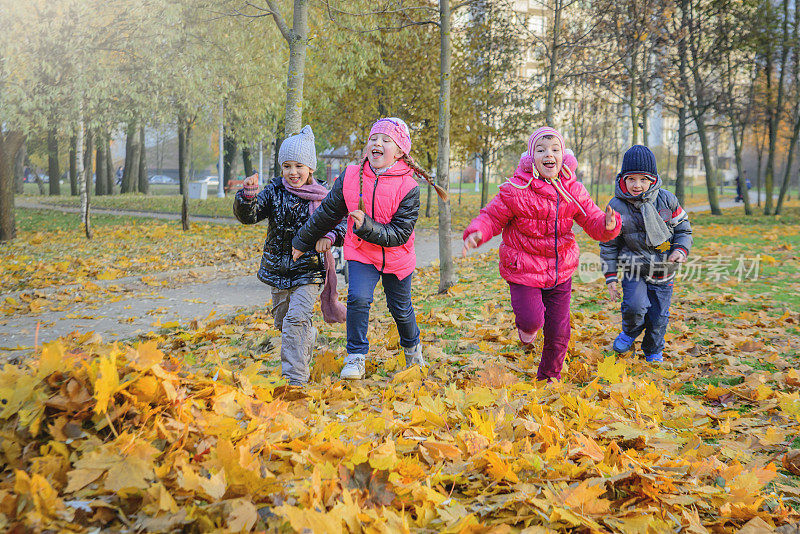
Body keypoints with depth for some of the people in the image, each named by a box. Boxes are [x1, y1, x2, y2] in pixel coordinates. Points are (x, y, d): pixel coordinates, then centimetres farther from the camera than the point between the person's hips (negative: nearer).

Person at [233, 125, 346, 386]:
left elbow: (342, 223, 3)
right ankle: (309, 337, 49)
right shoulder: (274, 191, 0)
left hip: (309, 270, -4)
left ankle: (295, 377, -16)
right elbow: (248, 216, -9)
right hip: (278, 270, 4)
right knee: (282, 322, 17)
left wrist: (329, 237, -19)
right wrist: (247, 194, -30)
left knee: (295, 319, -19)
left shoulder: (322, 198, -5)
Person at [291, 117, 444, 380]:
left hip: (397, 258, -1)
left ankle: (412, 348, 43)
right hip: (361, 253, 1)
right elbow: (327, 214, 2)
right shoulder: (349, 177, -10)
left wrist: (367, 227, -35)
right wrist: (302, 242, 8)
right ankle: (356, 358, -5)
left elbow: (400, 233, -22)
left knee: (401, 308, 14)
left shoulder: (408, 187, -18)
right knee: (358, 298, -19)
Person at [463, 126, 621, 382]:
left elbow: (594, 222, -1)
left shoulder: (573, 191, -2)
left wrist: (608, 224, -26)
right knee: (532, 319, -17)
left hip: (560, 272, 4)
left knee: (558, 332, 8)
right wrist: (476, 232, -29)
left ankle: (550, 376, 34)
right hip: (523, 271, -3)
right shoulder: (516, 190, -14)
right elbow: (492, 217, -7)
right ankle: (526, 327, 25)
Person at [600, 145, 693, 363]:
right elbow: (608, 244, -1)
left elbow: (683, 229, 7)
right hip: (633, 269, -2)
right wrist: (611, 277, -3)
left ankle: (653, 353, 34)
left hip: (663, 272, 2)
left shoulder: (666, 200, -6)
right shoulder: (617, 206, -9)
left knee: (659, 316, 7)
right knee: (635, 306, -24)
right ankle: (630, 332, 10)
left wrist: (681, 249, -13)